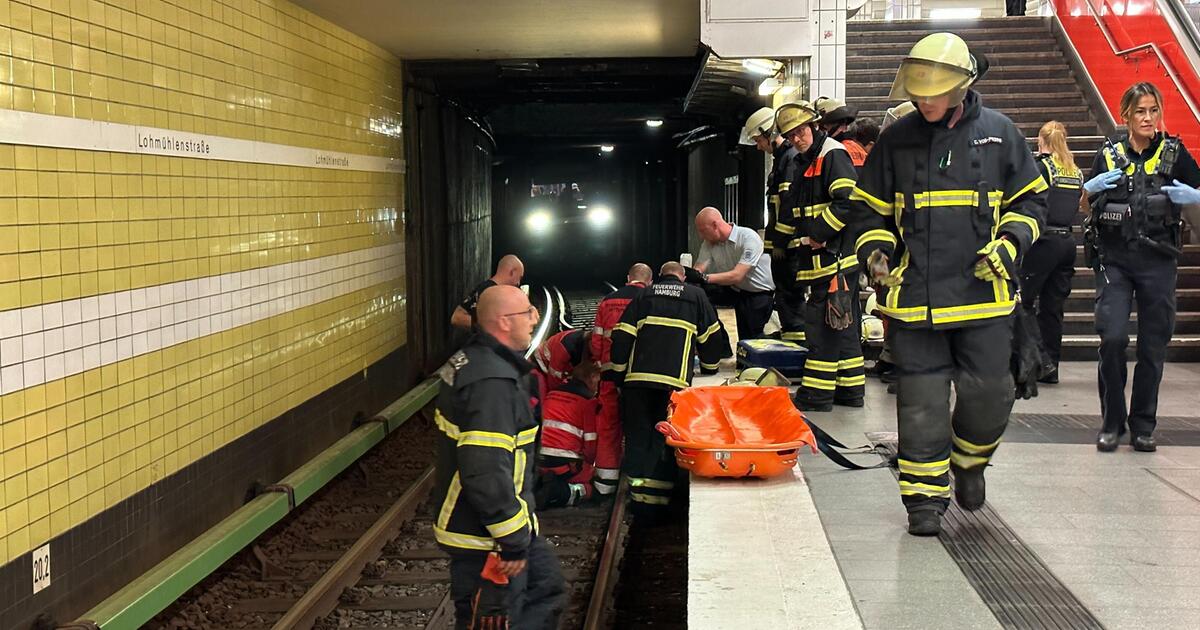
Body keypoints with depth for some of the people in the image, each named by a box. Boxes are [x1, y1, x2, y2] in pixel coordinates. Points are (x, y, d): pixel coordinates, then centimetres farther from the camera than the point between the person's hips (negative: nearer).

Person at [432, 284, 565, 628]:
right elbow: (486, 473, -34)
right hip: (486, 537, -11)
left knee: (546, 586, 24)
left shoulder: (472, 361, 7)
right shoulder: (492, 383, -27)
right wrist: (513, 540, -24)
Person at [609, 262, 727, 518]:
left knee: (638, 438, 9)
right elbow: (711, 336, 16)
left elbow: (622, 336, 9)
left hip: (637, 379, 1)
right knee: (665, 440, 5)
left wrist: (619, 372, 16)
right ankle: (656, 500, 1)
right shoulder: (696, 295, 14)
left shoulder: (644, 295, 16)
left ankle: (639, 496, 4)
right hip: (675, 381, -1)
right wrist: (709, 367, 32)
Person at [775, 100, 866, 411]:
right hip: (820, 260, 10)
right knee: (844, 324, 13)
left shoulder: (833, 155, -9)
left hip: (837, 257, -10)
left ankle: (817, 392, -3)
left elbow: (847, 204, -20)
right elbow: (796, 211, 28)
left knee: (823, 322, -7)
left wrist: (817, 234, -18)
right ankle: (850, 388, 20)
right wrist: (799, 240, 15)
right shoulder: (801, 164, 20)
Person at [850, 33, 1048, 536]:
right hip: (914, 295, 0)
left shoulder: (999, 133, 3)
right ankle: (925, 496, 12)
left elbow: (1030, 200, 10)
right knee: (922, 399, 1)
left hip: (984, 293, 0)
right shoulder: (896, 140, 4)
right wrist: (875, 251, -4)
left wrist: (1007, 245, -6)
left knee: (988, 392, 4)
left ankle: (969, 459, 34)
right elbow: (870, 208, 13)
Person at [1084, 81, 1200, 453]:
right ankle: (1112, 421, 3)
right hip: (1114, 259, 0)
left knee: (1153, 345, 3)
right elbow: (1085, 207, 13)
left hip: (1158, 261, 0)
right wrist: (1090, 189, -9)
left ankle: (1143, 425, 16)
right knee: (1112, 338, -12)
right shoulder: (1109, 155, 5)